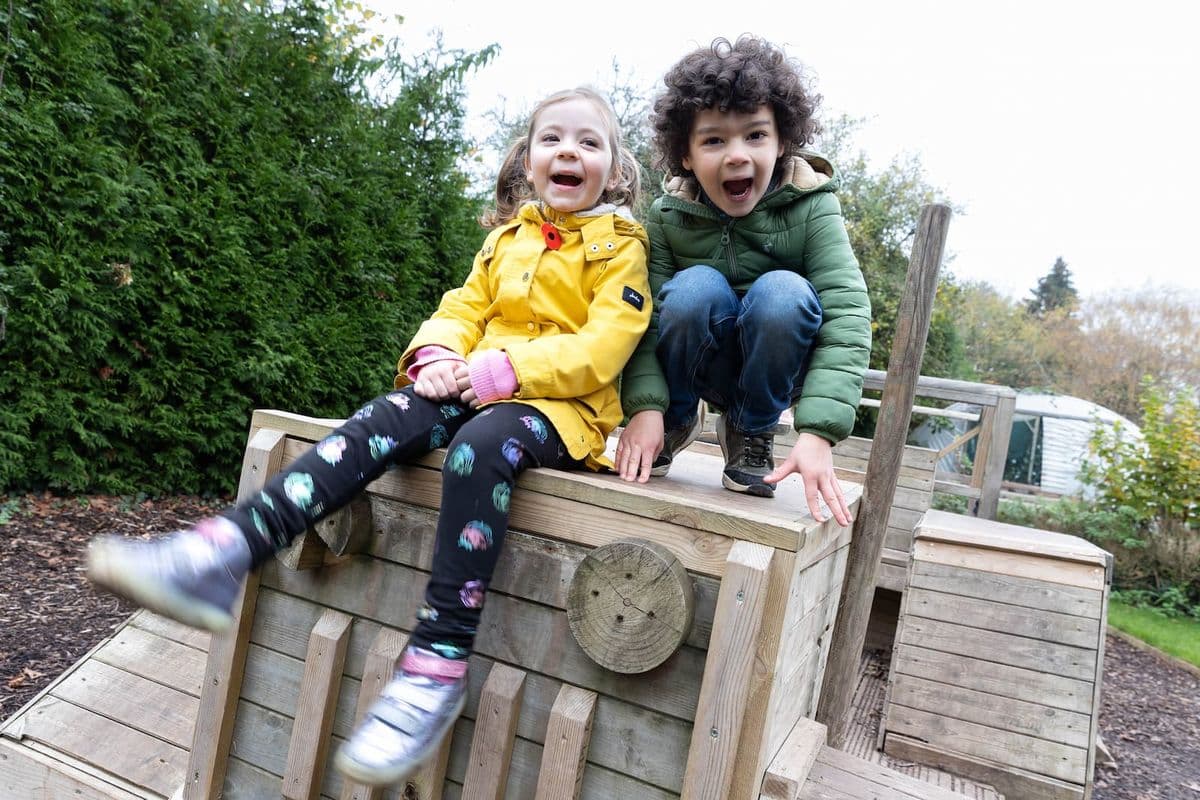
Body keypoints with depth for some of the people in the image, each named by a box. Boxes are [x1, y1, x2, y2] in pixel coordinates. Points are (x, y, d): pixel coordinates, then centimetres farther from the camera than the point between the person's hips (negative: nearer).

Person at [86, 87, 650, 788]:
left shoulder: (621, 246, 4)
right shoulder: (508, 237, 21)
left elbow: (602, 347, -10)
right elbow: (465, 306, 15)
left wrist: (500, 369, -18)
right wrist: (437, 355, -9)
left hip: (563, 404, -5)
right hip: (476, 389, 5)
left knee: (480, 445, -37)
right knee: (386, 420, -23)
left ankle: (438, 665, -38)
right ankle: (222, 555, -35)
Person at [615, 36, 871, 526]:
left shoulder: (812, 208, -17)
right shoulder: (668, 216, -11)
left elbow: (846, 314, -27)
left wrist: (817, 430, -38)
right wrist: (646, 406, -34)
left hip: (777, 370, 0)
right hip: (703, 366, 1)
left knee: (782, 290, -31)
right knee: (696, 286, -30)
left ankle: (752, 432, -8)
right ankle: (677, 421, -4)